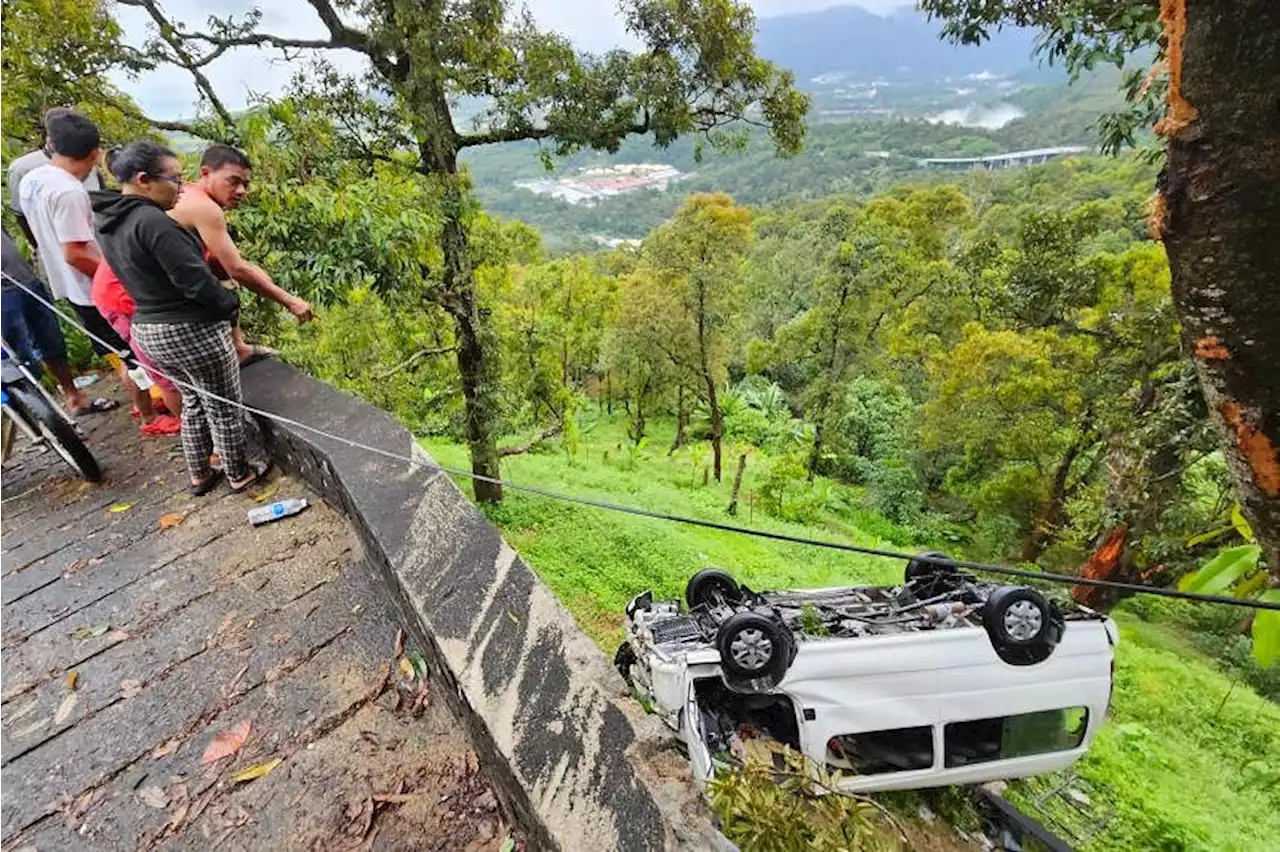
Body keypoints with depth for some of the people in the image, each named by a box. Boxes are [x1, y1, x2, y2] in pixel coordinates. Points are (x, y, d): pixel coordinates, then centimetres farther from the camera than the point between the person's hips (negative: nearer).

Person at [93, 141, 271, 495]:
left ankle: (199, 476, 34)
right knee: (224, 409, 9)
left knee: (193, 402, 24)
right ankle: (239, 474, 24)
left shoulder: (109, 223, 7)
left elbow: (145, 275, 13)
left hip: (148, 330, 9)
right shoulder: (152, 222, -22)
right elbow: (195, 279, -21)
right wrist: (231, 305, -6)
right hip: (193, 332, -9)